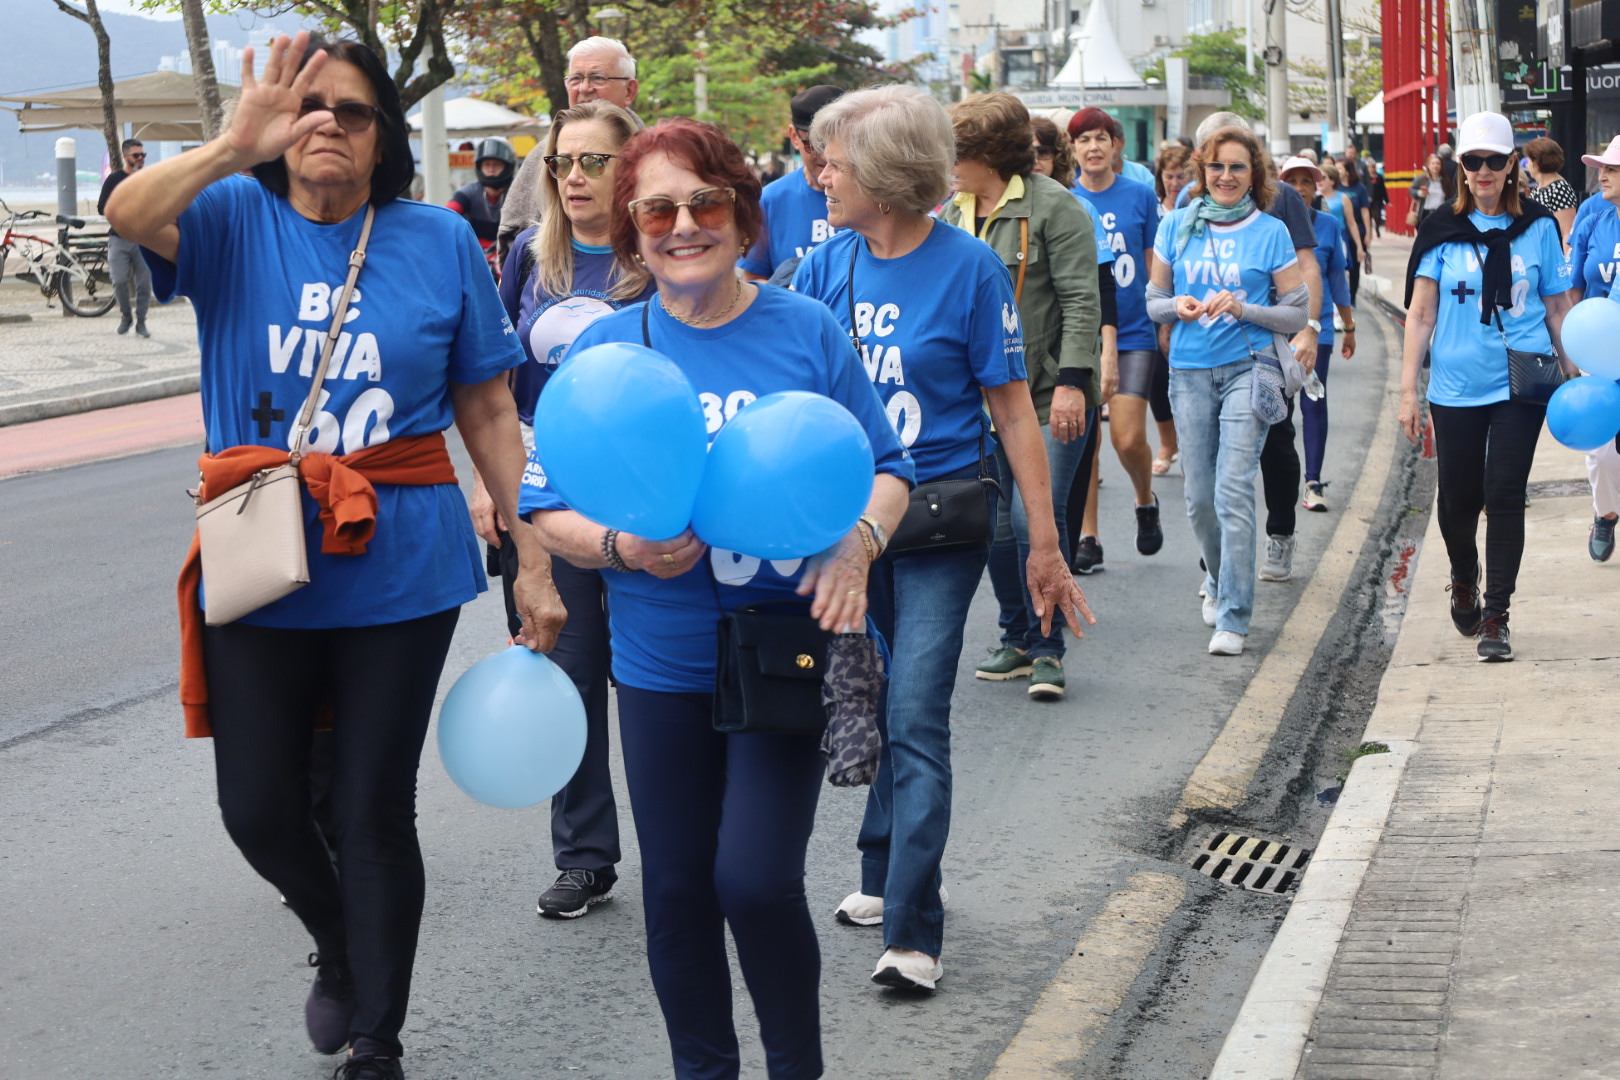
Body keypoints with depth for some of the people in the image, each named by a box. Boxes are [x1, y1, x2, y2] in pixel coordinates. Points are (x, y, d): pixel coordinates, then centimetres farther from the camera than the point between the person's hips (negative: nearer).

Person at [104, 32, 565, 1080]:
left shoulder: (439, 241, 0)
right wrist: (235, 147, -36)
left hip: (399, 571, -1)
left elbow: (488, 414, 3)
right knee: (259, 806, 8)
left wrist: (535, 562, 1)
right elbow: (128, 214, -22)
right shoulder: (234, 220, -1)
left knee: (377, 813, 7)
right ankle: (339, 946, 41)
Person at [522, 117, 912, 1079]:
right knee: (676, 887, 11)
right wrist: (621, 548, -18)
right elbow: (549, 508, 2)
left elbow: (888, 468, 3)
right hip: (662, 665, 2)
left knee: (757, 879, -10)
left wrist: (858, 540, -18)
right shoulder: (605, 350, -1)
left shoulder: (807, 331, -3)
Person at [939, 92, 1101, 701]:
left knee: (1036, 519, -11)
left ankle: (1048, 648, 3)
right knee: (994, 519, 7)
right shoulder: (955, 212, 13)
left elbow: (1081, 301, -12)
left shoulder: (1052, 206, -8)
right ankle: (1017, 637, 22)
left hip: (1048, 395, -6)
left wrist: (1071, 382, -19)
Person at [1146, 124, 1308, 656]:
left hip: (1247, 367, -3)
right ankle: (1218, 578, 37)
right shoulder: (1176, 227, 7)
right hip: (1190, 371, 3)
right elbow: (1153, 301, 14)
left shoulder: (1271, 232, 1)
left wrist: (1243, 309, -14)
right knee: (1199, 497, 8)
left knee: (1233, 492, -14)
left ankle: (1233, 617, -11)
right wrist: (1177, 306, -8)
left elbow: (1297, 314, 1)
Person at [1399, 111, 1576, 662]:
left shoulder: (1537, 227, 3)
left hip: (1520, 383, -1)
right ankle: (1464, 583, 38)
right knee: (1458, 497, 8)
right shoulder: (1443, 230, 2)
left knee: (1504, 494, -7)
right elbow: (1421, 313, 2)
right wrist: (1408, 390, -2)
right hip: (1456, 385, 1)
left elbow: (1558, 307, 9)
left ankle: (1495, 617, 0)